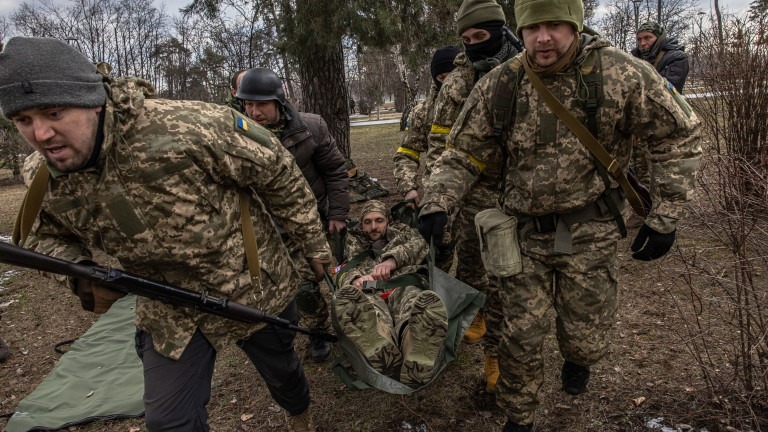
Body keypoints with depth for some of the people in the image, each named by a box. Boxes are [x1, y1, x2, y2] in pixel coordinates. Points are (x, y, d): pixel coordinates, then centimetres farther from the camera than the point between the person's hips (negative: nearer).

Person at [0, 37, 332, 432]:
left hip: (253, 287, -3)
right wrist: (80, 276, -16)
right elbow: (46, 238, 9)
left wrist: (313, 244, -7)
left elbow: (277, 172, -20)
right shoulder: (42, 179, -12)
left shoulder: (185, 127, -32)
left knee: (280, 369, 22)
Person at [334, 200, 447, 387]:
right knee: (345, 296, -38)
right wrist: (356, 279, -10)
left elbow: (419, 244, 12)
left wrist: (391, 260, -8)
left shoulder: (401, 231, 35)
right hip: (371, 296, 1)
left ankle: (411, 377, -49)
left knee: (430, 302, -39)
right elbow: (346, 272, 17)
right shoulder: (355, 243, 36)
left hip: (404, 289, 0)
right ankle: (392, 365, -48)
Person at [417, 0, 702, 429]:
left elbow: (679, 134, -3)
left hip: (590, 233, -1)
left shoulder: (622, 74, -12)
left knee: (587, 337, 9)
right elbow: (463, 154, 1)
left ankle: (577, 360, 49)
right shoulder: (498, 86, -7)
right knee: (521, 337, 6)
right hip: (526, 233, 1)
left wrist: (666, 216, -7)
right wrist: (437, 204, -14)